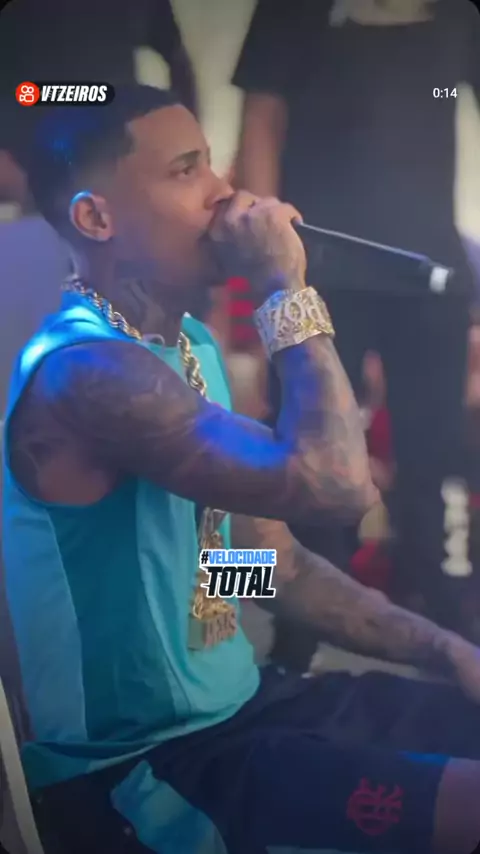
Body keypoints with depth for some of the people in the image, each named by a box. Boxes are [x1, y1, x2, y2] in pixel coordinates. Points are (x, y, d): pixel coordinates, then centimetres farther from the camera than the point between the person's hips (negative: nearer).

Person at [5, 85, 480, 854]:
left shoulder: (191, 347, 7)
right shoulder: (85, 371, -23)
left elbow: (279, 562, 11)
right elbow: (337, 484, -34)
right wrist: (285, 289, -22)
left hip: (240, 706, 9)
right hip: (140, 767, -8)